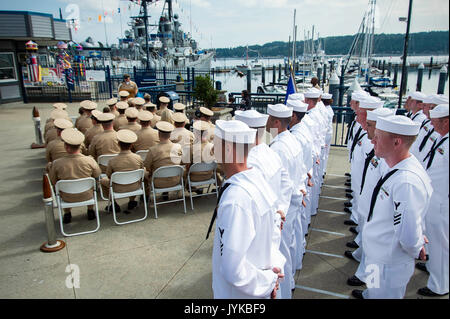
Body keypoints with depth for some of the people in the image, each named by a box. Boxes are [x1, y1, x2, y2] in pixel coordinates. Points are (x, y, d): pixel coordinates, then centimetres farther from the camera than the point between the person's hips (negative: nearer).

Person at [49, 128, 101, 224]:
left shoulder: (56, 163, -23)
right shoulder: (90, 160, -24)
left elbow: (53, 182, -6)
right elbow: (98, 175, -4)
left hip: (67, 198, 1)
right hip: (87, 196, 0)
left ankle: (67, 214, 38)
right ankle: (90, 211, 39)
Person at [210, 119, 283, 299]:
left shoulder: (234, 200, -34)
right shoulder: (257, 177, -6)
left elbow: (233, 269, -31)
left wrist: (268, 280, -15)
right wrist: (269, 279, 4)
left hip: (239, 293, -7)